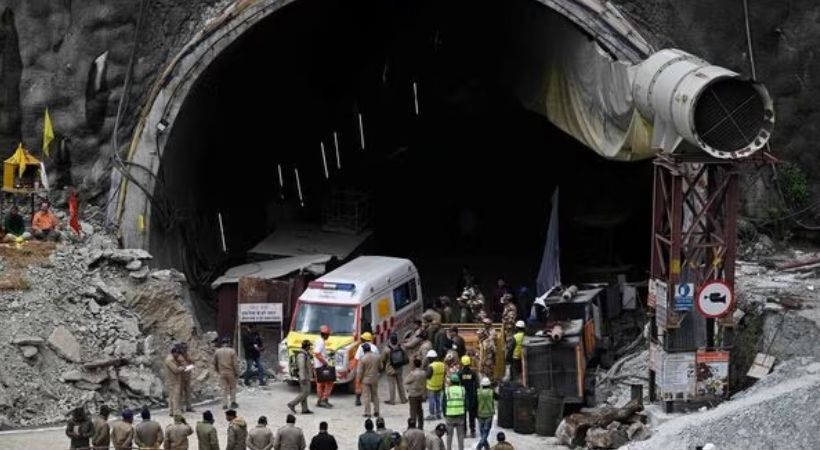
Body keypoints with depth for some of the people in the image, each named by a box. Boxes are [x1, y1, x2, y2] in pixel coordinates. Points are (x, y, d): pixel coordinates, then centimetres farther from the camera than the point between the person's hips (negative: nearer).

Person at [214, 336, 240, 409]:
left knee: (224, 388, 7)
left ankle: (224, 404, 5)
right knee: (233, 387, 14)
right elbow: (235, 363, -11)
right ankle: (233, 402, 10)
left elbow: (215, 362, 8)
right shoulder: (232, 351, -10)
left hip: (222, 373, 2)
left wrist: (217, 370, 22)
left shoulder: (217, 351, 0)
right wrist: (237, 372, -3)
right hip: (231, 372, -2)